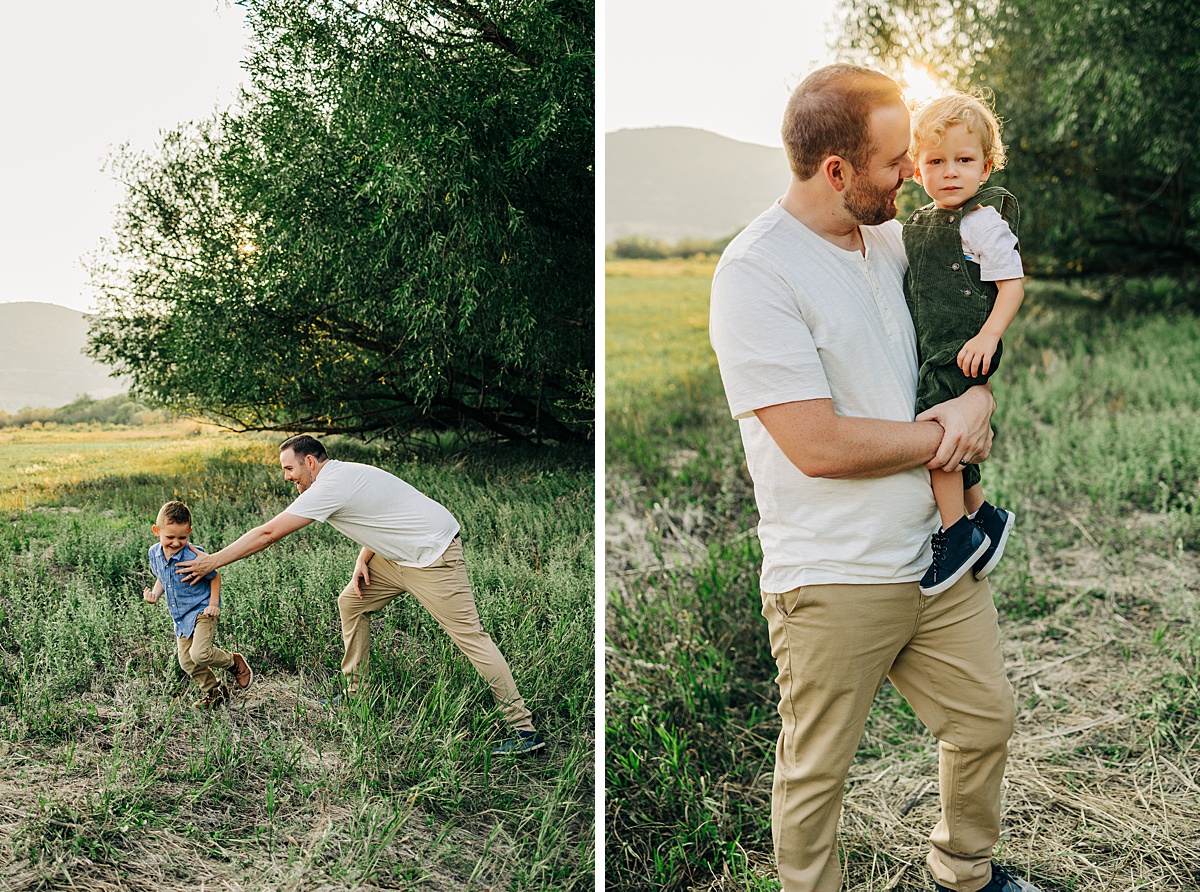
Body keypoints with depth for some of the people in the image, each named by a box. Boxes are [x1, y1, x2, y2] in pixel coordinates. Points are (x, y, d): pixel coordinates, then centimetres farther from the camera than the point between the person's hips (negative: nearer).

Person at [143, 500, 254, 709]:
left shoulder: (194, 556, -24)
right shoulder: (155, 553, -4)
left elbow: (215, 577, -9)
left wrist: (214, 603, -16)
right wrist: (154, 594, -5)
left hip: (202, 611, -7)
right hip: (181, 617, 7)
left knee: (199, 654, -23)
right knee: (186, 662, 10)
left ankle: (236, 663, 5)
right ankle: (213, 691, 31)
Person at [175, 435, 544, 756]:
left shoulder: (329, 488, -19)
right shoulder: (344, 473, 10)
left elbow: (268, 533, -17)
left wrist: (213, 561, -10)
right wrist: (363, 561, 6)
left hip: (433, 555, -10)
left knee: (468, 634, -11)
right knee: (351, 602, 12)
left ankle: (524, 728, -9)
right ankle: (356, 693, 20)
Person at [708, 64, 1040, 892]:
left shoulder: (890, 238, 6)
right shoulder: (755, 273, -19)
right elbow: (819, 445, -24)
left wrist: (978, 397, -6)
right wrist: (946, 436, -11)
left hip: (937, 550, 8)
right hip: (835, 581, -8)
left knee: (987, 721, 22)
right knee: (815, 776, 9)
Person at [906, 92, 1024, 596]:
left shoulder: (982, 220, -8)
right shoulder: (915, 228, 14)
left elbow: (1012, 284, -11)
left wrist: (987, 337, -21)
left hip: (964, 353, -8)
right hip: (929, 355, 8)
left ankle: (958, 534, -5)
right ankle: (984, 516, 31)